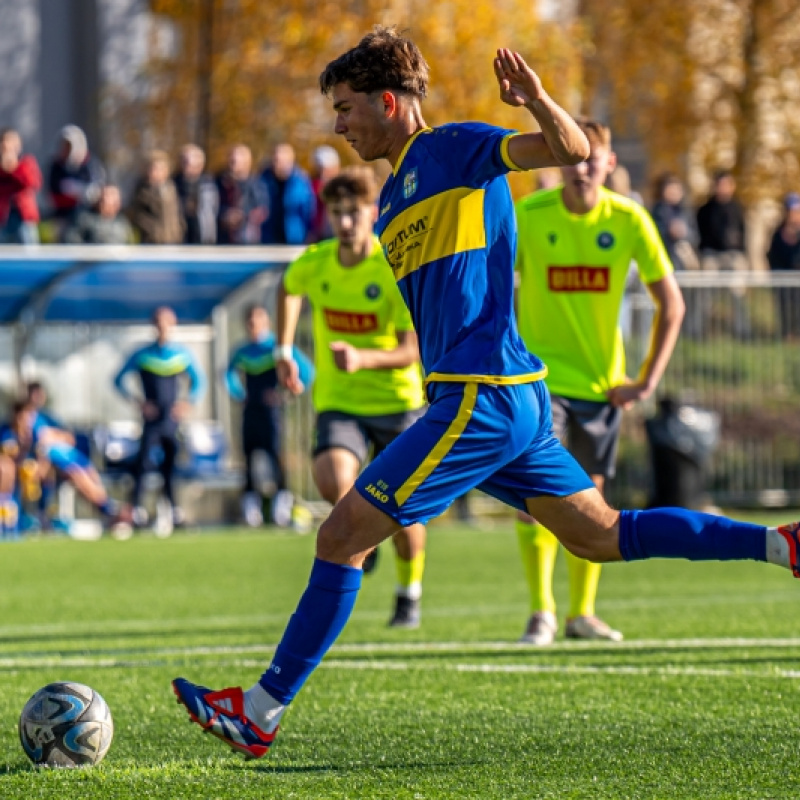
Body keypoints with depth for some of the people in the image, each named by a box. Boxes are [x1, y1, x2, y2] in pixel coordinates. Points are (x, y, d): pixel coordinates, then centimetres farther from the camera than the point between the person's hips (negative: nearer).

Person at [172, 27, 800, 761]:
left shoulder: (455, 149, -4)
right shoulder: (394, 198, 22)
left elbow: (573, 149, -17)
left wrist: (536, 100, -35)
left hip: (483, 400, -10)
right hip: (513, 399, 10)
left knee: (342, 536, -8)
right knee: (601, 536, 14)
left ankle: (262, 712, -3)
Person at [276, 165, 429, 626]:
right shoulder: (314, 263, -6)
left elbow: (411, 351, -23)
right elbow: (289, 289, 20)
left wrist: (364, 359, -40)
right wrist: (284, 350, 17)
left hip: (397, 401, -2)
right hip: (338, 401, 2)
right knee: (333, 482, -26)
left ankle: (410, 595, 34)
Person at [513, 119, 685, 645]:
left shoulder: (629, 220, -7)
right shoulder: (528, 215, -10)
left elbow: (672, 305, 0)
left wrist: (647, 382, -4)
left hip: (602, 382, 2)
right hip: (540, 374, -2)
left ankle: (582, 612, 21)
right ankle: (542, 612, -15)